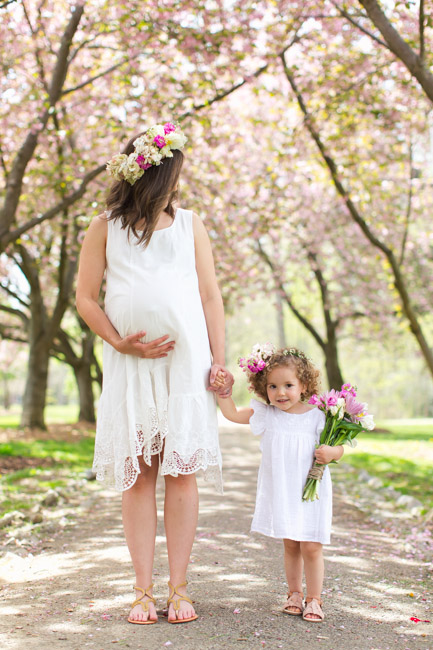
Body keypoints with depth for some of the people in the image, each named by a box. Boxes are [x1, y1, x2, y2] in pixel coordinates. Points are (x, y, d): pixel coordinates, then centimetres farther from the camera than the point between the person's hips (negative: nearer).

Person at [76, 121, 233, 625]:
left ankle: (178, 589, 3)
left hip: (186, 360, 1)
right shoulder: (105, 229, 7)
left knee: (182, 471, -3)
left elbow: (210, 296, 9)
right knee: (136, 473, -2)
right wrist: (121, 343, -7)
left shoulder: (189, 224, 11)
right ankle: (143, 590, 4)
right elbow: (85, 297, 7)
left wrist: (219, 360, 0)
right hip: (130, 363, 0)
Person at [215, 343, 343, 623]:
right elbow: (232, 413, 6)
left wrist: (331, 452, -21)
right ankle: (294, 594, 29)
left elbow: (338, 447, 0)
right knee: (290, 545, 13)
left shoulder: (317, 417, -6)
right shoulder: (265, 415, 1)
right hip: (280, 493, 3)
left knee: (311, 547, -2)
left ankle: (314, 599, 13)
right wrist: (223, 390, -5)